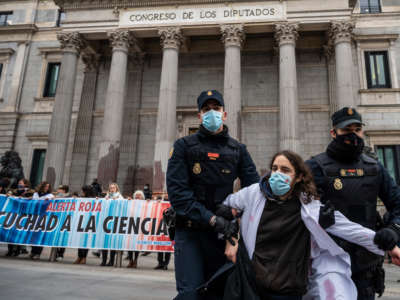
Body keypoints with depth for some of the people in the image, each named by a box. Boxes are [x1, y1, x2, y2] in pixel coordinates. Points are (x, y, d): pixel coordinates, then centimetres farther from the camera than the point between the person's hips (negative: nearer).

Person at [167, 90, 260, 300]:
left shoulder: (238, 150, 10)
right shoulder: (183, 146, 1)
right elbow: (177, 192, -9)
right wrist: (212, 219, -17)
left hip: (222, 232, 3)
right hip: (190, 230, -2)